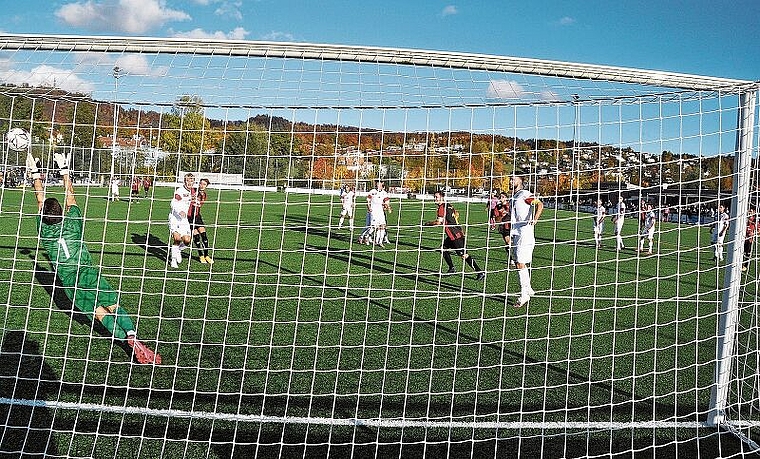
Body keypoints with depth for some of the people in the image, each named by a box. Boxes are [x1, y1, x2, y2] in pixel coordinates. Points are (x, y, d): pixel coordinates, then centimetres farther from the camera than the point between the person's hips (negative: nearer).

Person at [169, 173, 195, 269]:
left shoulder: (191, 191, 12)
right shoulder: (180, 191, -12)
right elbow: (174, 203, -22)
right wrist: (180, 211, -38)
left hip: (184, 218, 7)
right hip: (175, 218, -6)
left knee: (187, 241, -4)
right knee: (177, 238, -19)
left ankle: (177, 250, 28)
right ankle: (173, 259, -3)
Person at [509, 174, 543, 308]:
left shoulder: (524, 194, -9)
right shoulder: (513, 197, 18)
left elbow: (540, 204, -20)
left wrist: (535, 219, -32)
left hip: (525, 233, -9)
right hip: (515, 234, 9)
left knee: (520, 264, -9)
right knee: (518, 263, 12)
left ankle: (524, 295, -4)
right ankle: (528, 289, 25)